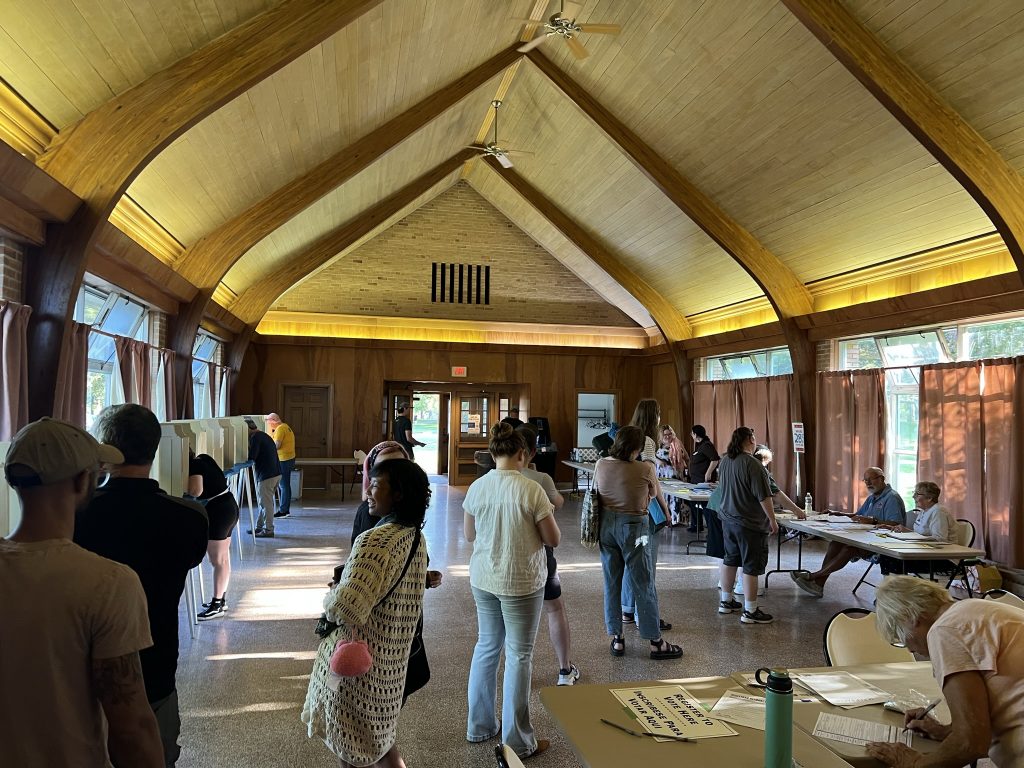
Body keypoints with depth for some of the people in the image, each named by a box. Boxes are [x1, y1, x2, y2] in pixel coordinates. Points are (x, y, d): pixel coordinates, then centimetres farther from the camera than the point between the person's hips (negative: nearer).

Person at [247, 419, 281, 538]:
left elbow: (251, 456, -18)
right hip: (276, 473, 10)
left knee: (266, 503, -3)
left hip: (266, 475, -10)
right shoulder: (264, 436, 19)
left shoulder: (255, 438, -11)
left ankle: (268, 530, 2)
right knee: (264, 502, 18)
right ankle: (259, 527, 26)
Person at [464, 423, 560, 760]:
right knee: (518, 657, 7)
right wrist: (547, 515, 7)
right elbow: (554, 540, -11)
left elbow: (470, 535, 8)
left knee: (486, 647, 20)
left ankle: (480, 726, 33)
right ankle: (517, 741, 17)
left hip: (483, 580, 5)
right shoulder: (531, 490, -18)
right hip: (521, 583, -5)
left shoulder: (476, 487, -4)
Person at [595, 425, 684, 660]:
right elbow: (654, 493, 2)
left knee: (611, 583, 13)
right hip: (633, 526, -4)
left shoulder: (600, 465, -4)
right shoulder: (645, 468, -15)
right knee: (643, 585, 5)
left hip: (606, 524, 4)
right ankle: (656, 642, 15)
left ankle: (616, 639, 21)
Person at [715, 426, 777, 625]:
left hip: (728, 519, 8)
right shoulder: (752, 464, -21)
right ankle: (750, 611, 5)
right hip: (750, 524, -8)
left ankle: (726, 601, 29)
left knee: (730, 560, 19)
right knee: (751, 566, 0)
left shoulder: (725, 461, 4)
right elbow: (763, 497, -19)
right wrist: (772, 520, -10)